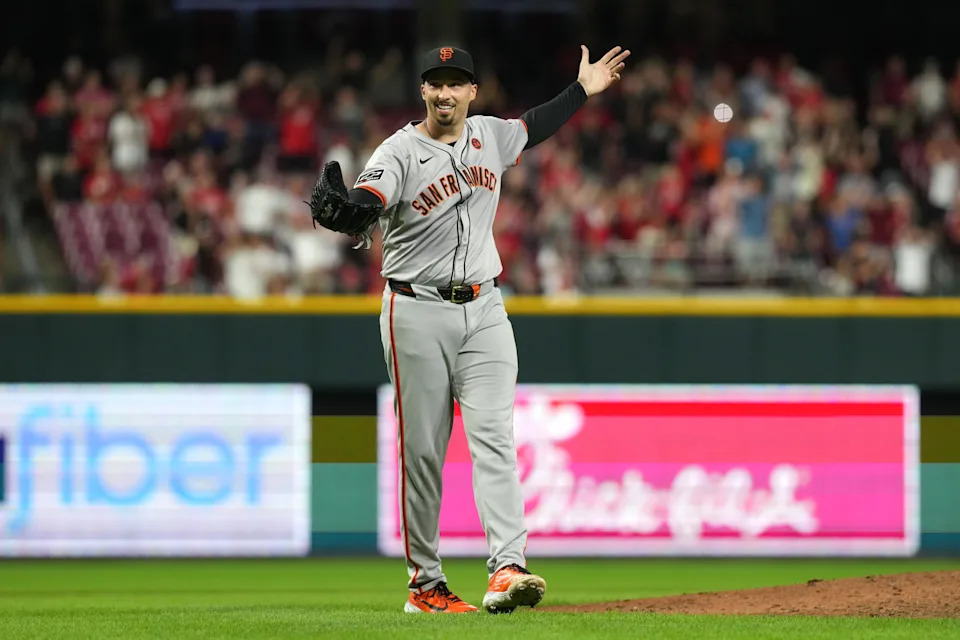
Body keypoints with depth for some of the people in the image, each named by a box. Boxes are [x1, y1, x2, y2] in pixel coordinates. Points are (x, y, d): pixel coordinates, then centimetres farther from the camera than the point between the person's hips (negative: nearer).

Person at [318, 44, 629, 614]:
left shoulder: (489, 136, 8)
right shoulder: (401, 152, -10)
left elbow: (534, 129, 31)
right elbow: (368, 198, -31)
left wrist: (582, 91, 28)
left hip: (484, 310, 4)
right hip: (417, 311, -4)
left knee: (493, 436, -10)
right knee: (422, 449, 0)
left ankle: (507, 568, -21)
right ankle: (425, 583, 8)